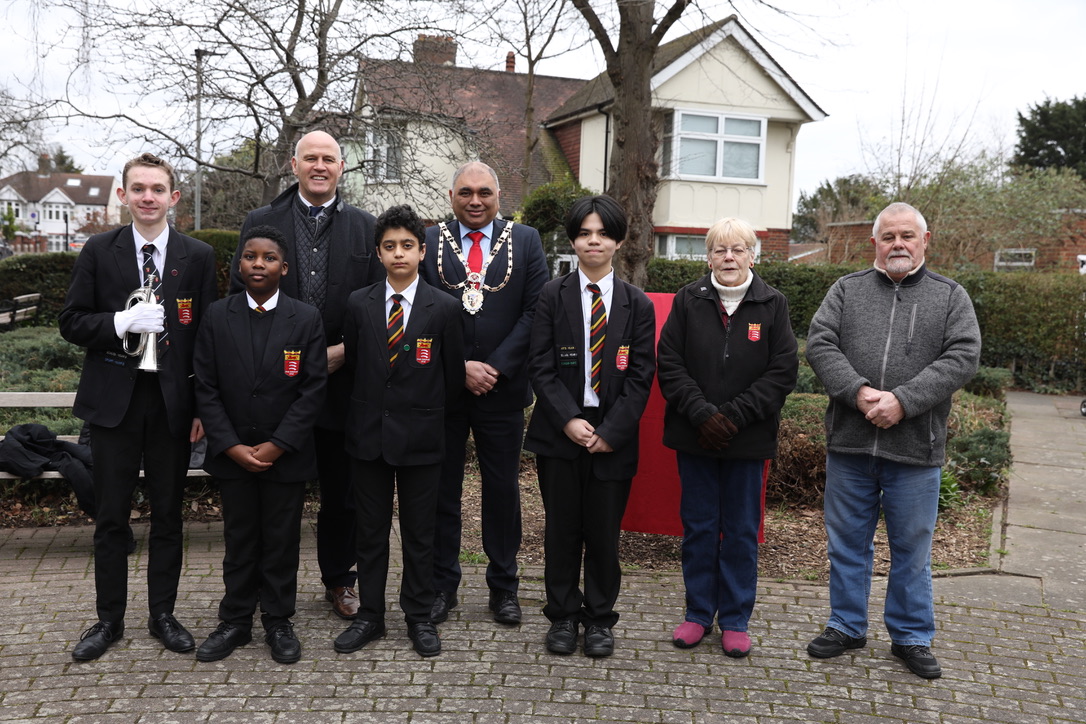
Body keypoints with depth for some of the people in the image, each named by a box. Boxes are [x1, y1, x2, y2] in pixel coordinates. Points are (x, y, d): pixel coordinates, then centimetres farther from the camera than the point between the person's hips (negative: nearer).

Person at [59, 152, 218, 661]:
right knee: (111, 516, 8)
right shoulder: (98, 252, 2)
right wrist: (121, 322, -18)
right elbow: (71, 322, 1)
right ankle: (109, 619, 24)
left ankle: (163, 614, 24)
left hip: (173, 401, 0)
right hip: (115, 400, 0)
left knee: (168, 514, 9)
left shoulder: (198, 257, 2)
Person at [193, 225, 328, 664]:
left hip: (287, 455, -1)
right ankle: (235, 622, 25)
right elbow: (206, 388, -1)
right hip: (232, 454, 1)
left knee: (282, 541, 8)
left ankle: (278, 622, 22)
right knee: (239, 540, 11)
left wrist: (277, 446, -13)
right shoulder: (217, 316, 1)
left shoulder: (307, 319, -4)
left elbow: (313, 389, -7)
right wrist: (232, 447, -10)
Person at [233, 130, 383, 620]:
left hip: (342, 378, 1)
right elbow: (241, 297, 3)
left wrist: (343, 350, -8)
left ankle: (338, 580, 28)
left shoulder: (364, 227, 6)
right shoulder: (260, 222, 5)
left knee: (342, 491, 10)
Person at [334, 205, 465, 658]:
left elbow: (453, 376, 2)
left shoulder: (444, 309, -4)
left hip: (419, 436, -2)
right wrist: (373, 405, 11)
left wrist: (424, 411, 9)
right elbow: (352, 364, 12)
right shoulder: (359, 305, 1)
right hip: (368, 433, 2)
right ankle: (370, 615, 23)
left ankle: (419, 617, 23)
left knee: (419, 531, 9)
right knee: (370, 529, 11)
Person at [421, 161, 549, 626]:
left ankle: (503, 587, 23)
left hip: (503, 387, 0)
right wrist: (459, 369, -11)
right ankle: (441, 585, 23)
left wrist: (496, 368, -11)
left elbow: (535, 311, -3)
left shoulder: (526, 241, 4)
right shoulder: (428, 241, 3)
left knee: (503, 490, 9)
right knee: (441, 489, 9)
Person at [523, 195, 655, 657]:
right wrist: (569, 421, -13)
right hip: (560, 431, 0)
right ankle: (563, 616, 22)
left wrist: (611, 431, -10)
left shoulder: (638, 305, 5)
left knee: (604, 531, 6)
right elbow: (541, 367, -2)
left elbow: (640, 376, 0)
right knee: (562, 529, 7)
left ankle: (600, 619, 21)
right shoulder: (552, 296, 4)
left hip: (613, 437, 0)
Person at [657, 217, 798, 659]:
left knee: (741, 530, 7)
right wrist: (702, 414, -12)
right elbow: (669, 364, -1)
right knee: (698, 526, 9)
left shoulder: (772, 305, 1)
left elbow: (783, 371, -5)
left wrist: (734, 415, -13)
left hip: (747, 439, -1)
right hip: (695, 436, 1)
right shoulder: (688, 301, 3)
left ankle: (735, 619, 20)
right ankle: (698, 614, 23)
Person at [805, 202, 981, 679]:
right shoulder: (847, 290, 8)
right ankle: (846, 627, 28)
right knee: (847, 542, 12)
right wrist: (859, 392, -19)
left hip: (916, 447, -1)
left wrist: (903, 401, -19)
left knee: (912, 548, 10)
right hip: (849, 443, 1)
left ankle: (911, 636, 26)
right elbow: (819, 344, -3)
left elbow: (962, 357, -7)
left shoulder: (951, 297, 5)